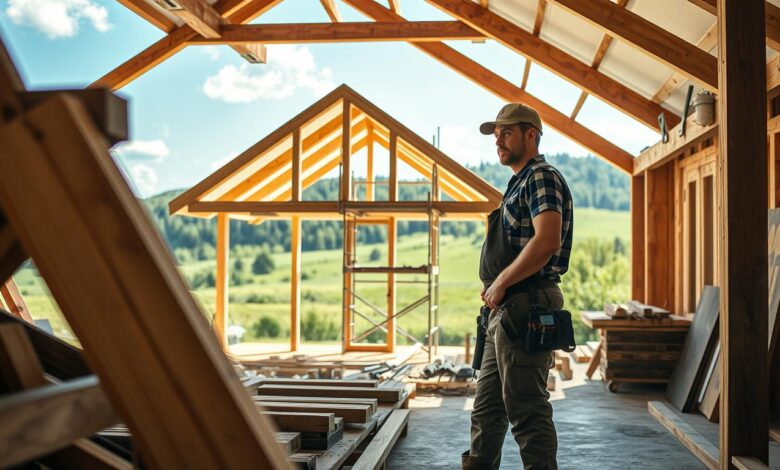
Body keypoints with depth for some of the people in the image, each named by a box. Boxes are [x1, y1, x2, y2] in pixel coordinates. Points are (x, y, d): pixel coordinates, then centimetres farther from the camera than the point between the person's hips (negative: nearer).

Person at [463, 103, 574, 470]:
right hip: (505, 310, 11)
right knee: (486, 407, 17)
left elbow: (546, 241, -24)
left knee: (526, 410, -6)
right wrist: (495, 287, 10)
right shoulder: (519, 183, 22)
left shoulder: (541, 177, -9)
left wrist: (501, 282, -16)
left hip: (525, 308, -11)